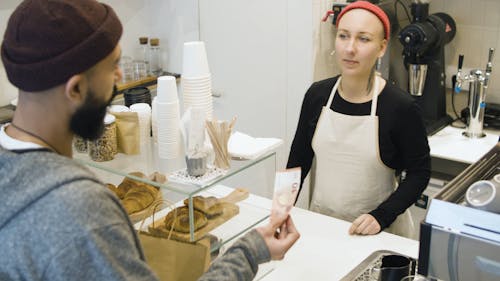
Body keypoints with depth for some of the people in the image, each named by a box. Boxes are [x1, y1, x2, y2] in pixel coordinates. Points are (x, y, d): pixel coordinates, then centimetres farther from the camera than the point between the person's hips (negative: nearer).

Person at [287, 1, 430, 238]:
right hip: (320, 223, 4)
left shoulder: (401, 107, -16)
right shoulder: (317, 94, -5)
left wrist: (381, 216, -19)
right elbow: (299, 156, 5)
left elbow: (419, 173, -8)